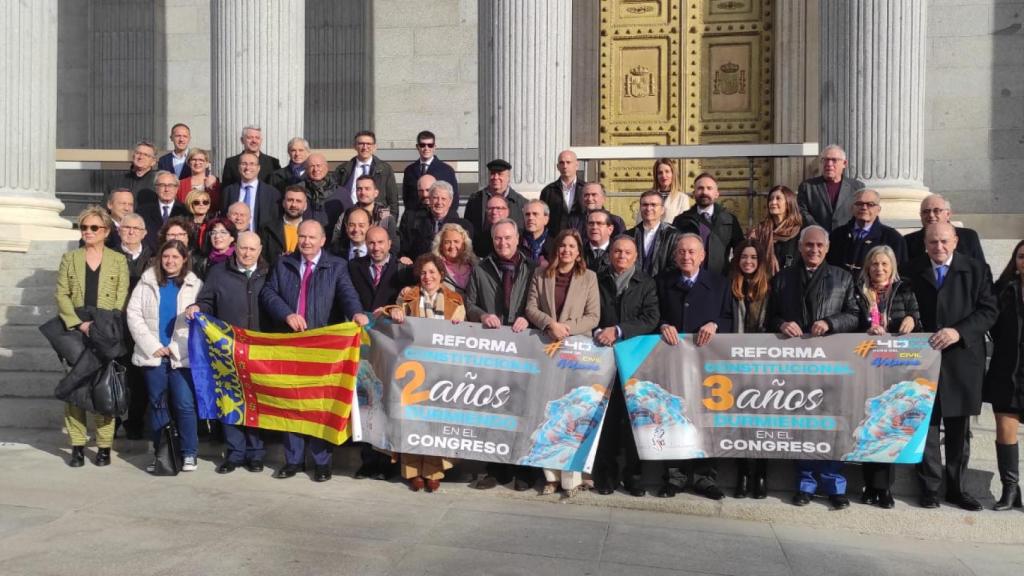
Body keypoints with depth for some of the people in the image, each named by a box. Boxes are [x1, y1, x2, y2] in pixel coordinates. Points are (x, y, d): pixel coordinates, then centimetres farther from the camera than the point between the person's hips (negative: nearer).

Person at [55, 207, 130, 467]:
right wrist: (79, 323, -10)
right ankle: (77, 446, 6)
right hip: (76, 333, 2)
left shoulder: (118, 260, 9)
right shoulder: (70, 258, 13)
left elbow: (122, 299, 1)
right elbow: (61, 295, 4)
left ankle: (104, 446, 2)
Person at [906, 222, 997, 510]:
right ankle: (929, 488, 14)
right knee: (926, 427, 4)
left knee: (959, 430, 10)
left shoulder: (976, 269, 3)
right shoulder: (912, 271, 5)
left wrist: (959, 331, -17)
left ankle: (957, 488, 22)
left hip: (962, 360, 0)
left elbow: (989, 310, -3)